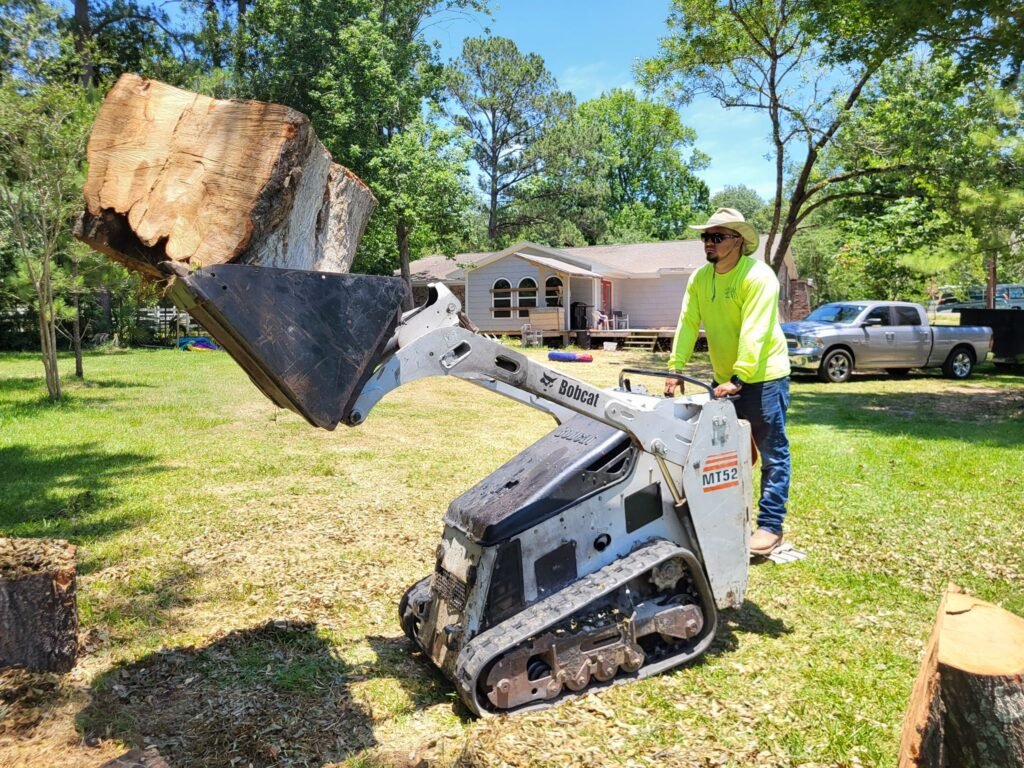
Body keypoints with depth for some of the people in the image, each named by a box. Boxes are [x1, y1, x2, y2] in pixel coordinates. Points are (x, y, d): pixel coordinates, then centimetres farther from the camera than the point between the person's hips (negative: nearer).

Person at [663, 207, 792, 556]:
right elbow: (688, 324, -3)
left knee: (772, 454, 0)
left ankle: (770, 525, 7)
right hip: (725, 378, 7)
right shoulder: (700, 278, 3)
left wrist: (739, 378, -32)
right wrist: (675, 368, -12)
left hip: (763, 377, -7)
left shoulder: (758, 276, -17)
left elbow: (753, 332, -25)